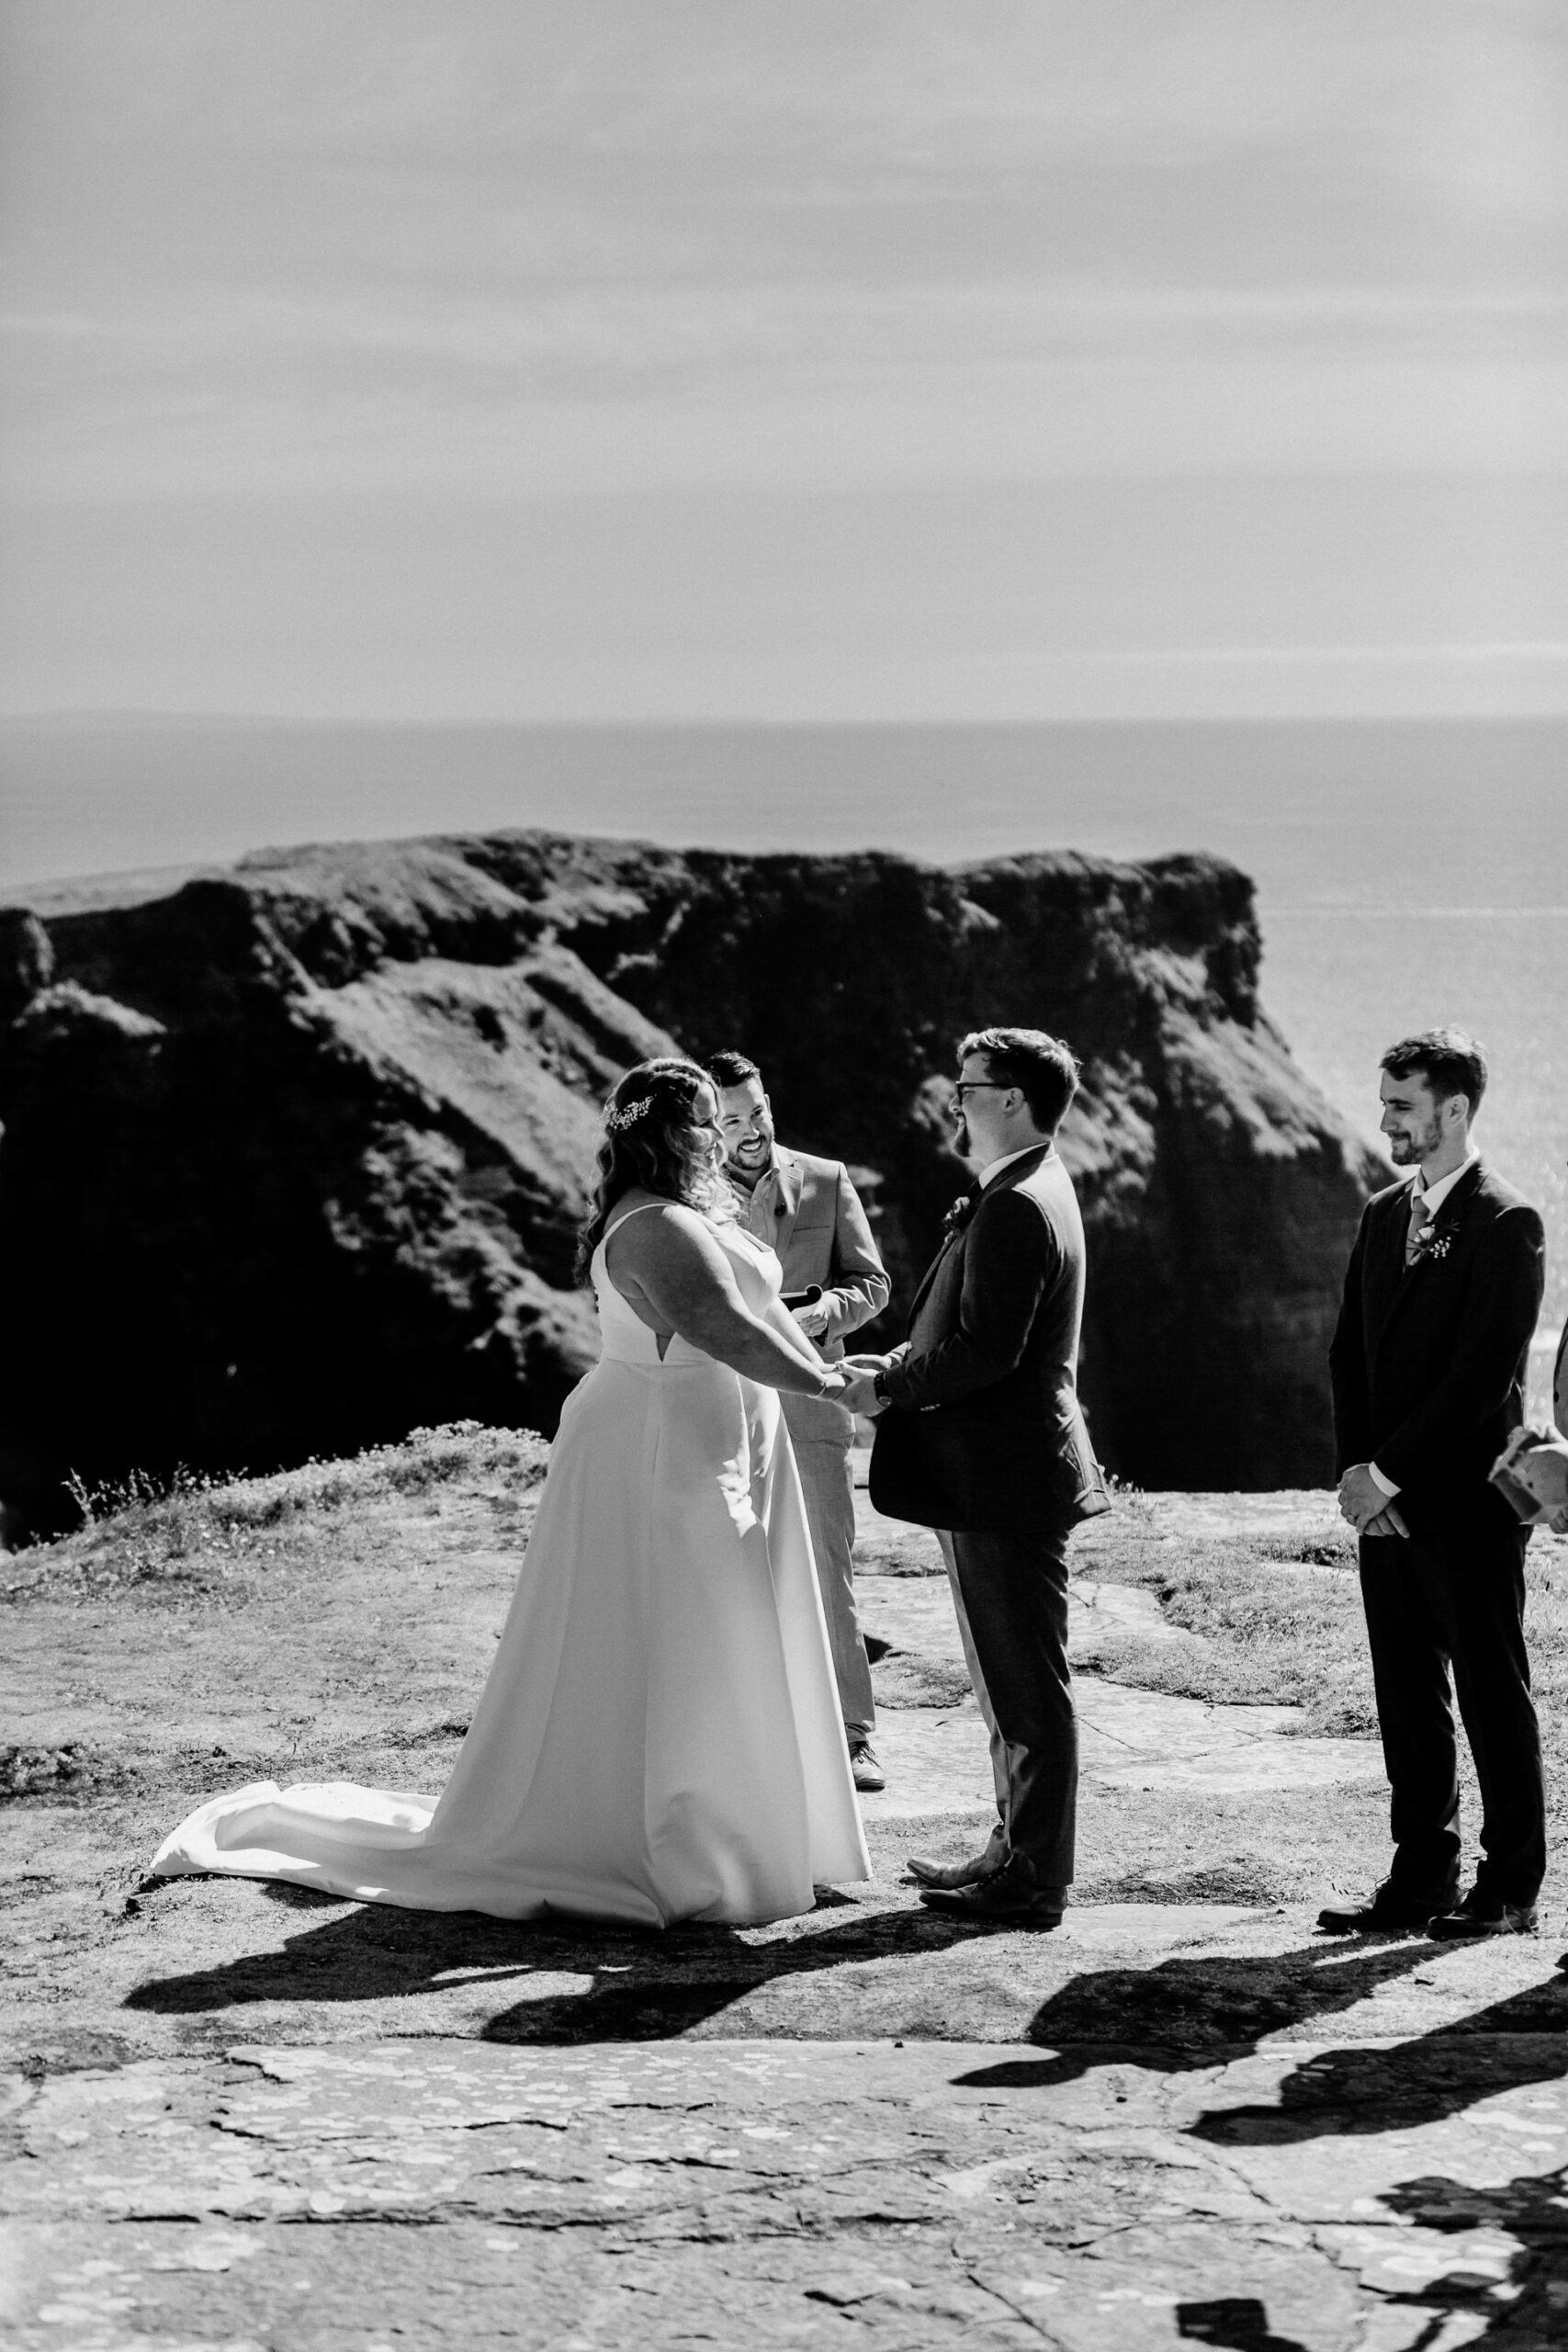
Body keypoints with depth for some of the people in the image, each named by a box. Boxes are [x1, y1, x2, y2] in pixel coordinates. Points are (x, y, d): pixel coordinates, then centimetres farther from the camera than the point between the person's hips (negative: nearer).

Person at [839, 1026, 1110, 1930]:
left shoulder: (1017, 1210, -19)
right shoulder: (1024, 1195, 15)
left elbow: (987, 1350, -24)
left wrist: (888, 1387, -13)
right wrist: (902, 1365, 8)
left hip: (1005, 1482, -11)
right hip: (997, 1475, 11)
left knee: (1027, 1686, -4)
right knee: (1010, 1682, 17)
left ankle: (1033, 1882, 1)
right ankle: (1017, 1852, 26)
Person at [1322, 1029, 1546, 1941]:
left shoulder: (1507, 1224, -10)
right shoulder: (1385, 1214, 14)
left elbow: (1484, 1374, -16)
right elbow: (1351, 1351, 14)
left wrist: (1391, 1472, -15)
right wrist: (1355, 1468, 0)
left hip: (1467, 1500, -7)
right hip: (1386, 1498, 7)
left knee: (1493, 1695, 1)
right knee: (1408, 1695, 9)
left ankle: (1511, 1889, 8)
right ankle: (1422, 1878, 16)